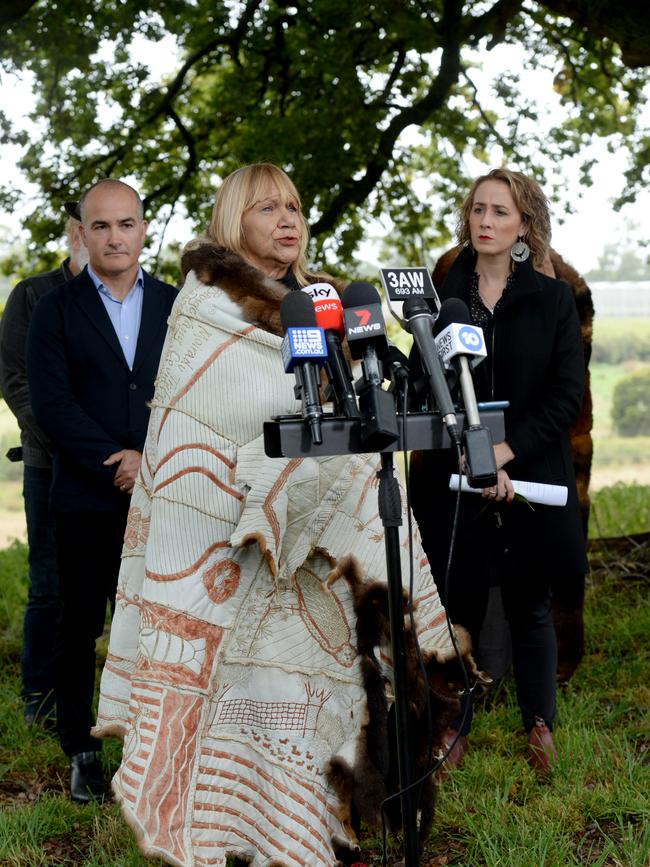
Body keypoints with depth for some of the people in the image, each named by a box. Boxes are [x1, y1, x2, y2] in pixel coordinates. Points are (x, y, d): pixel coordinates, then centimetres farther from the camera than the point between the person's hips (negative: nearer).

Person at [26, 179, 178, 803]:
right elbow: (51, 405, -6)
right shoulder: (56, 311, 4)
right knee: (80, 628, 5)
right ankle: (81, 754, 16)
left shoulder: (176, 307, 9)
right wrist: (115, 466, -13)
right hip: (86, 500, -1)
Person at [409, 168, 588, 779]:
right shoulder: (439, 297, 2)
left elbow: (566, 394, -4)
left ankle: (539, 724, 20)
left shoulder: (553, 300, 2)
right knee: (461, 606, 7)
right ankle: (456, 724, 14)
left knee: (530, 607, 10)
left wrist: (507, 449, -15)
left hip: (531, 479, 0)